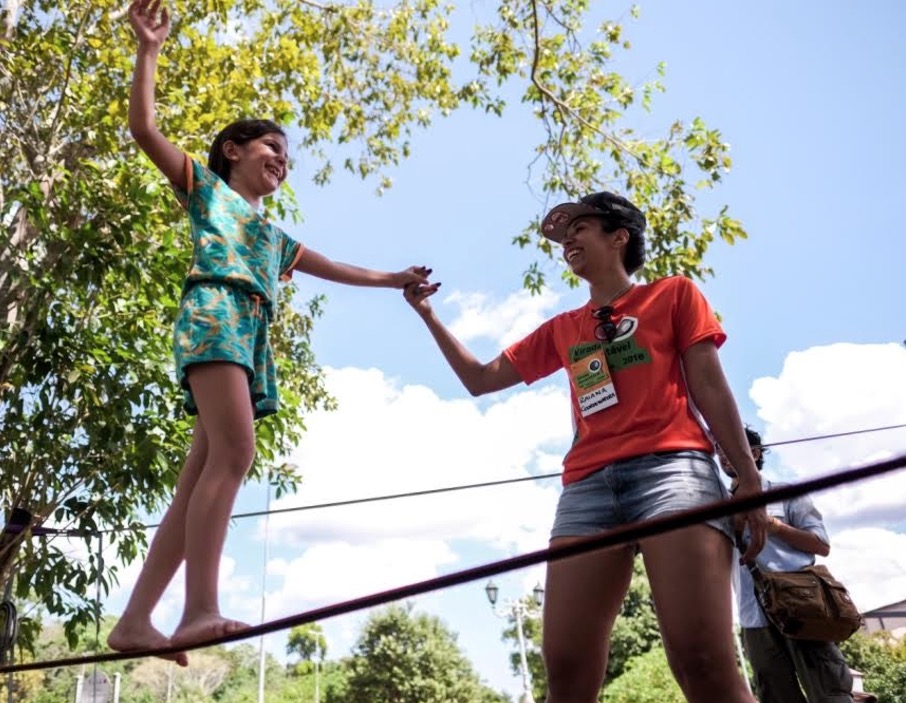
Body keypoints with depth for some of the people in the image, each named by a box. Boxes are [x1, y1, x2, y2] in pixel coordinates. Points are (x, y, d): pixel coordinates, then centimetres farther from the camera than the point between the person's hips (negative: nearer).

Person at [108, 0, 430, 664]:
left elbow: (338, 269, 41)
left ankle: (135, 619, -4)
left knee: (200, 478, -3)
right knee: (234, 453, -25)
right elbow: (145, 128, 8)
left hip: (251, 337, 7)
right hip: (214, 314, -7)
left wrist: (397, 279, 41)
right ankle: (201, 610, -32)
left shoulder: (276, 236, 35)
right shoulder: (206, 186, 19)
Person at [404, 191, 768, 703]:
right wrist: (427, 314, 25)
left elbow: (710, 387, 9)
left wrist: (749, 476, -1)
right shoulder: (561, 329, 27)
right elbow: (479, 379, 29)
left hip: (671, 470, -4)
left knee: (705, 662, -18)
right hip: (586, 488, 4)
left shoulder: (674, 294, 17)